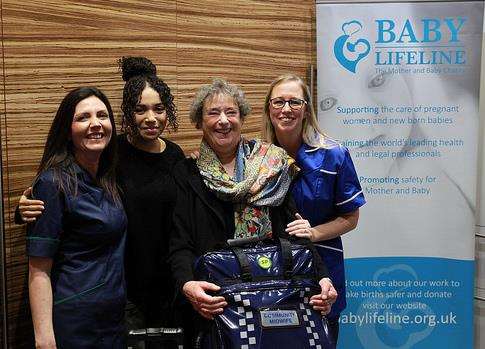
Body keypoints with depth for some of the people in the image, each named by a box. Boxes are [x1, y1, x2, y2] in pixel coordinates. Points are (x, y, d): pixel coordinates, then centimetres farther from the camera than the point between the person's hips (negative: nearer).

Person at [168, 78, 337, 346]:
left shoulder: (272, 166, 5)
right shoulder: (186, 174, 2)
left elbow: (295, 230, 0)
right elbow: (180, 244, -5)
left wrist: (319, 276, -15)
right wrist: (187, 284, -25)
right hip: (214, 306, -1)